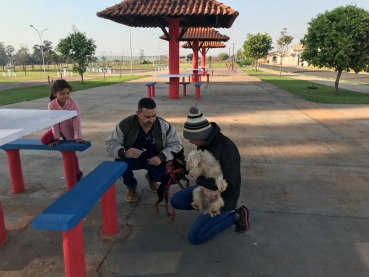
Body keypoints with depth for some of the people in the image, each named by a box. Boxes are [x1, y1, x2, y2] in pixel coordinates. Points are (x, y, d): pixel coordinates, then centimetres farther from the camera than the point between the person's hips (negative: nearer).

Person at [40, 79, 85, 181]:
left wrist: (78, 137, -25)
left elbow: (76, 122, -23)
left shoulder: (73, 104, -25)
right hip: (58, 129, 3)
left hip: (70, 131, -3)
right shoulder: (51, 105, -18)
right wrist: (56, 138, -15)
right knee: (43, 140, -17)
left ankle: (77, 174, 18)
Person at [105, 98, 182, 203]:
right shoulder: (126, 124, -21)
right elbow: (110, 144, -17)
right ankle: (131, 187, 2)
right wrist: (124, 152, -40)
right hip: (131, 158, 0)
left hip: (155, 159, 1)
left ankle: (151, 177, 16)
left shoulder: (164, 125, -17)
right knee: (120, 162, -33)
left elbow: (176, 144, -11)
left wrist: (161, 157, -30)